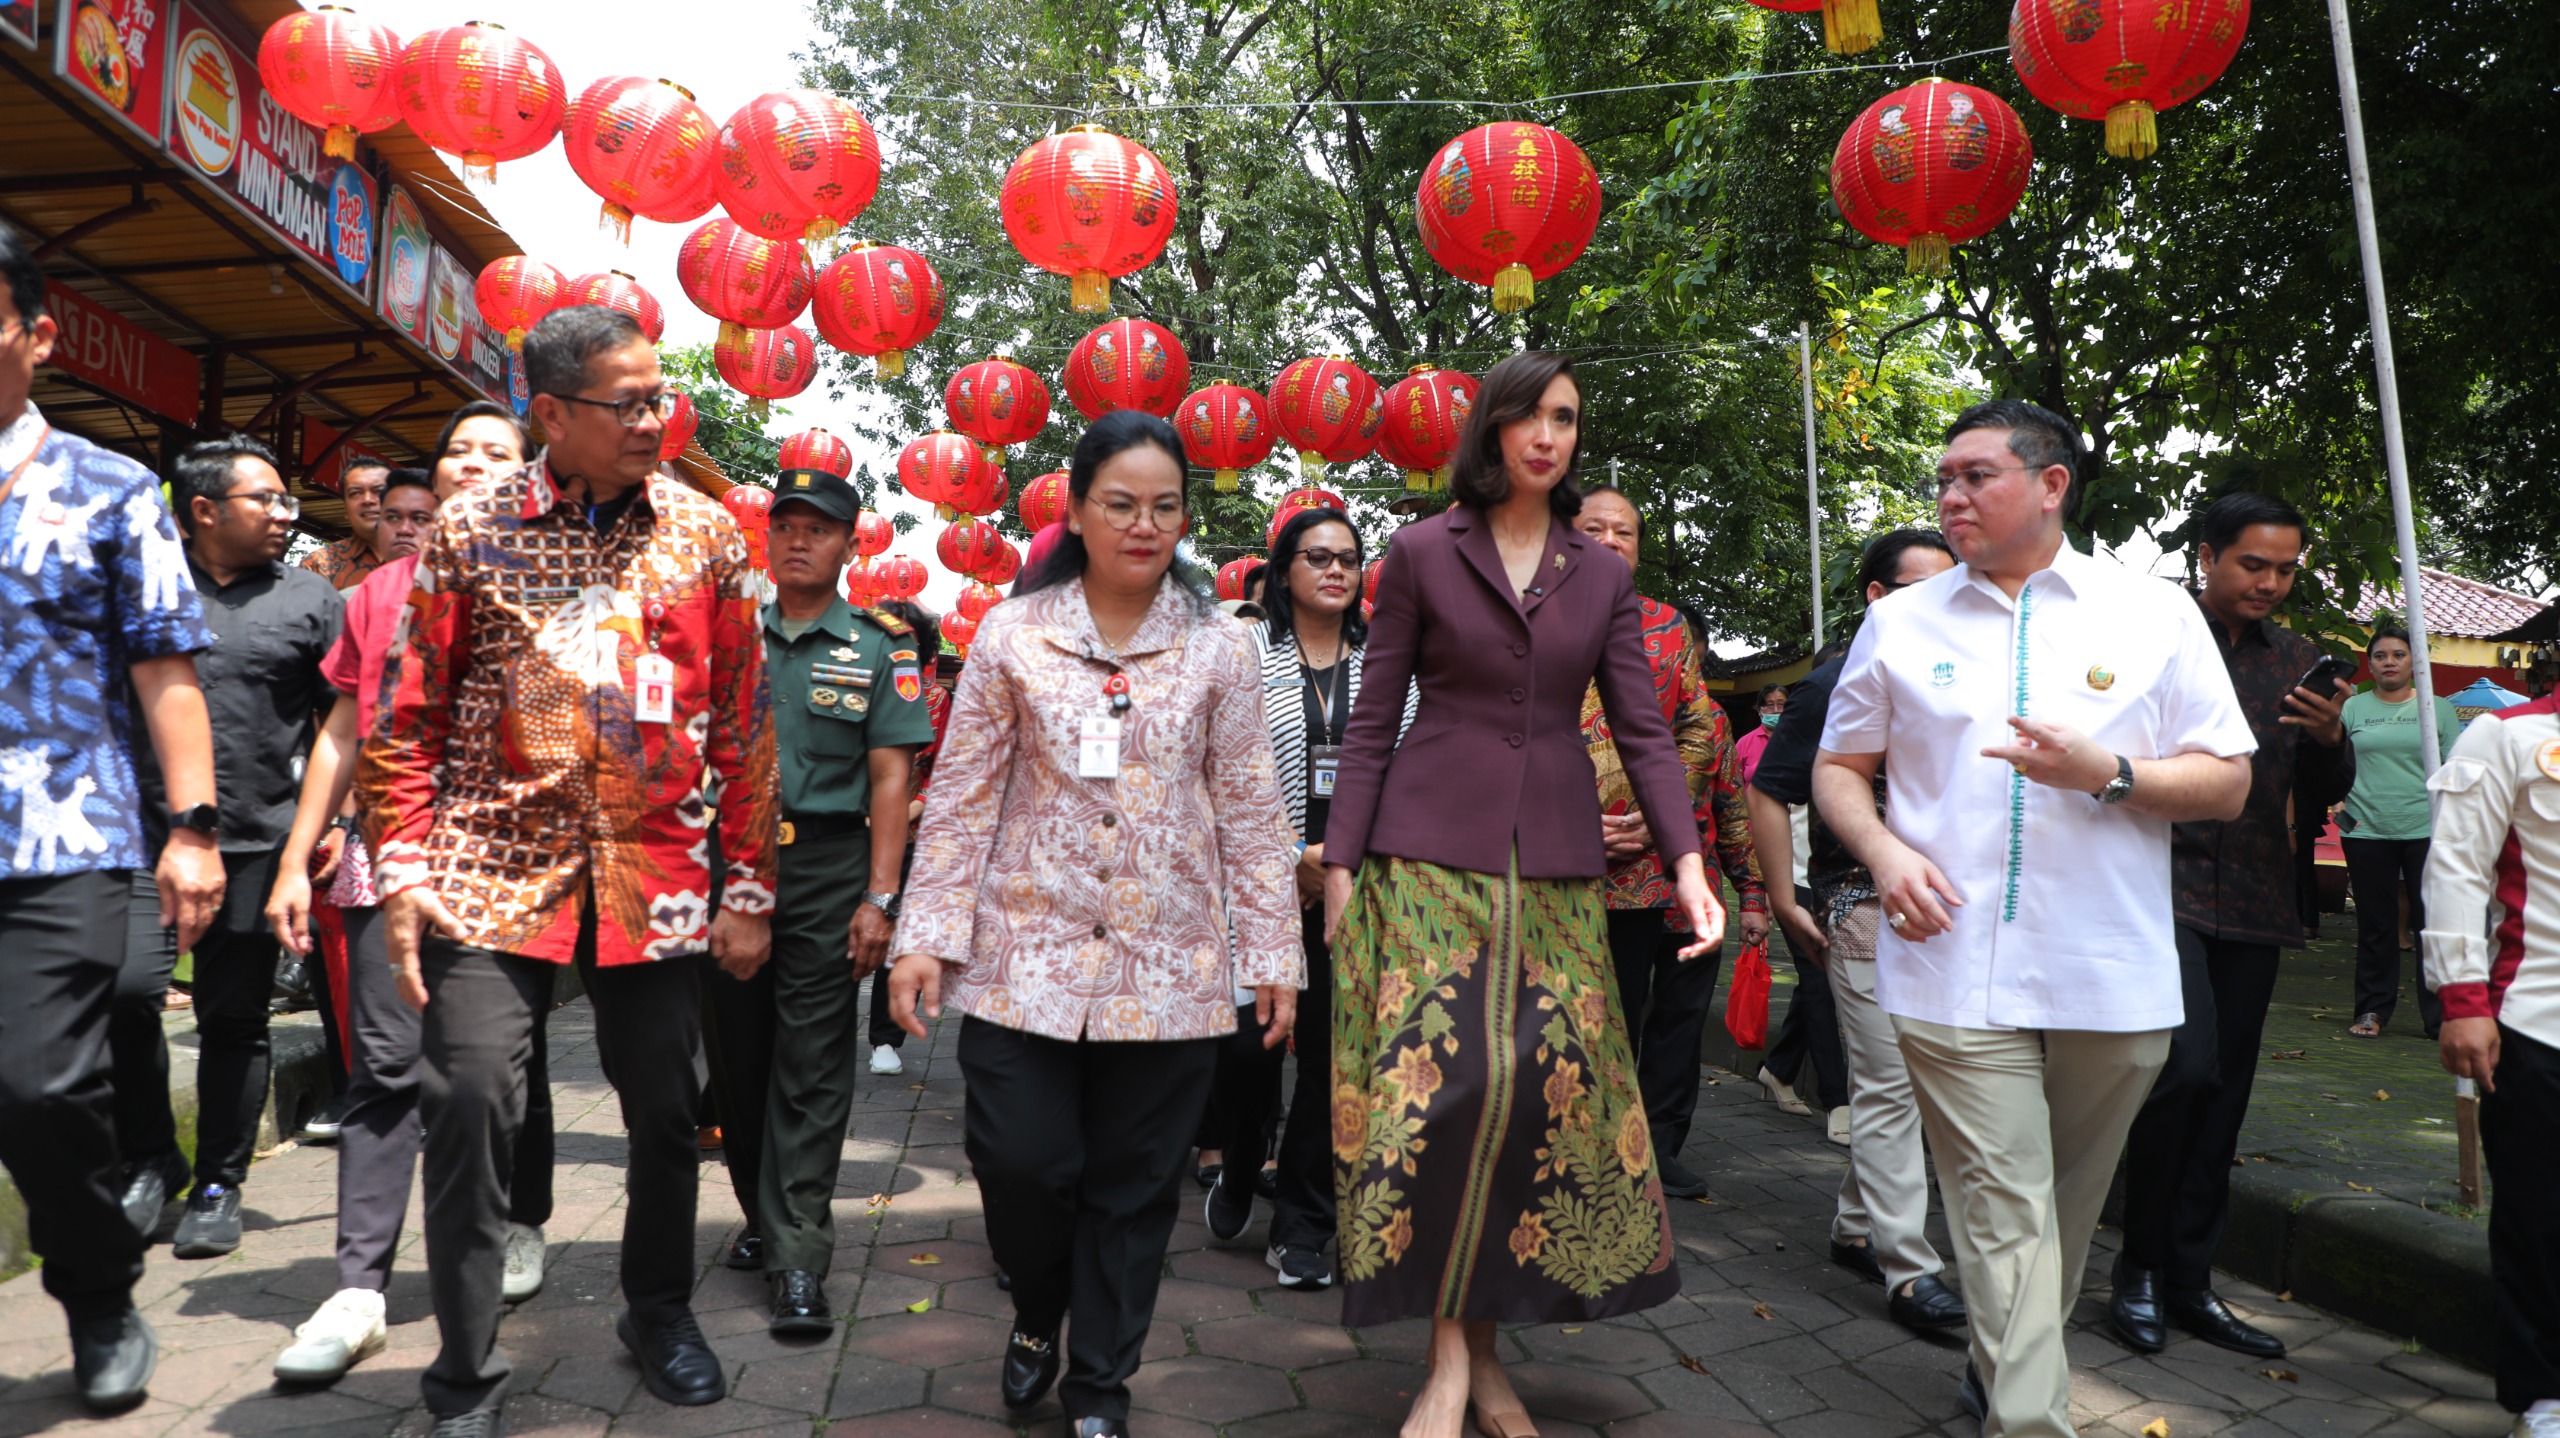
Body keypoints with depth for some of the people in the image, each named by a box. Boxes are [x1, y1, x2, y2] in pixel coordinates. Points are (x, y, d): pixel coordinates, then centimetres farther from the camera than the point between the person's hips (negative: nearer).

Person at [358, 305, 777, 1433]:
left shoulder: (706, 533, 5)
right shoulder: (473, 528, 2)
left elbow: (743, 723, 6)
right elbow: (408, 715, 5)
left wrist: (748, 885, 4)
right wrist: (402, 867, -5)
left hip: (660, 876, 1)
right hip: (496, 866, -1)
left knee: (665, 1110, 10)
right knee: (469, 1105, -6)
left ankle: (659, 1310, 36)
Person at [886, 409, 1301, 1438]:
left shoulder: (1219, 648, 3)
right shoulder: (1013, 634, 2)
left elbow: (1250, 812, 4)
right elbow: (961, 800, 3)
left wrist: (1274, 954, 2)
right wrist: (926, 938, -2)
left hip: (1169, 963, 1)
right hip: (1029, 952, 0)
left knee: (1134, 1187, 7)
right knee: (1020, 1161, -3)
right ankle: (1038, 1312, 31)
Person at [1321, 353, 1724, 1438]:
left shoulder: (1604, 576, 11)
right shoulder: (1421, 553, 2)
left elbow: (1643, 731, 5)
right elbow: (1372, 721, 2)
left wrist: (1687, 861, -8)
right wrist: (1341, 860, -5)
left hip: (1556, 861, 4)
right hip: (1429, 849, -3)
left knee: (1551, 1087, 3)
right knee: (1443, 1081, -10)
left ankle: (1482, 1341, 17)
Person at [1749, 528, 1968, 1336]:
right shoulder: (1835, 685, -5)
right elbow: (1767, 793, -5)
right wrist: (1786, 904, -7)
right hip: (1864, 903, -6)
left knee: (1894, 1081, 13)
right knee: (1888, 1086, -5)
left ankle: (1856, 1229, 27)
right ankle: (1908, 1270, 0)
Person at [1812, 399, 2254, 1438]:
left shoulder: (2156, 614, 6)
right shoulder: (1900, 621, 9)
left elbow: (2228, 782, 5)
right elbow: (1839, 767, 13)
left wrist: (2106, 773, -14)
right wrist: (1882, 849, -7)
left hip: (2112, 980, 1)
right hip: (1954, 971, -1)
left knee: (2066, 1207, 15)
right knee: (2002, 1207, -4)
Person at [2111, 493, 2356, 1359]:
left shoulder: (2296, 660, 15)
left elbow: (2321, 795, 17)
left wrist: (2330, 739, -5)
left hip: (2253, 905, 6)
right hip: (2163, 888, -6)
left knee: (2222, 1095, 8)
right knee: (2188, 1062, -19)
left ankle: (2187, 1281, 20)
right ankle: (2139, 1265, -1)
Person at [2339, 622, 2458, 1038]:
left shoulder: (2438, 708, 8)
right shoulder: (2353, 708, 9)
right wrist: (2341, 804, -6)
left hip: (2425, 831, -1)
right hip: (2367, 832, 1)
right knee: (2375, 925, 7)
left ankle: (2440, 1015, 7)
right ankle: (2372, 1009, 16)